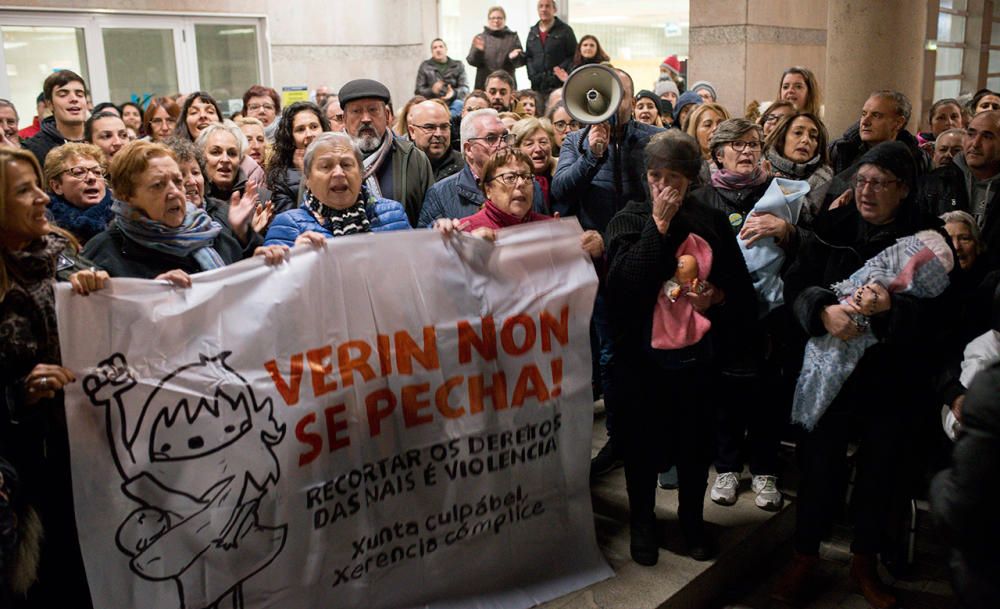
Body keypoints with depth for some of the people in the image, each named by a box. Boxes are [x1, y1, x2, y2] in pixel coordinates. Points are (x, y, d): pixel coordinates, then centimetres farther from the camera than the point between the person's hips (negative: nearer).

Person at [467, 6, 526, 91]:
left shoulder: (513, 37, 12)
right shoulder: (480, 38, 11)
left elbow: (522, 60, 8)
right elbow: (471, 61, 3)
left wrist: (514, 57, -14)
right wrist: (478, 51, -17)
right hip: (484, 84, 0)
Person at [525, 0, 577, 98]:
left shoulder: (565, 30, 4)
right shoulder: (533, 32, 18)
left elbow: (573, 56, -1)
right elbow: (528, 57, 19)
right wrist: (532, 75, 2)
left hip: (558, 85, -4)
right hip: (537, 85, 4)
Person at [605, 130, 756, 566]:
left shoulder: (712, 222, 3)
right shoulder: (627, 220, -2)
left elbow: (742, 288, 10)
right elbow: (622, 283, -19)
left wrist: (717, 295, -12)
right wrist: (658, 226, -18)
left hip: (696, 354, 2)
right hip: (642, 354, -1)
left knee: (695, 443, 14)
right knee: (642, 444, 11)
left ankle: (693, 519, 37)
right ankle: (642, 522, 32)